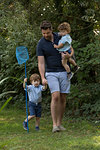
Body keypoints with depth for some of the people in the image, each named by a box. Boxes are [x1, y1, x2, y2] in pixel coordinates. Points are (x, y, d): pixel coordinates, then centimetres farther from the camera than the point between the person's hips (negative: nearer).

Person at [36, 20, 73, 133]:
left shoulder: (60, 37, 1)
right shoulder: (40, 44, -8)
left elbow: (71, 49, 10)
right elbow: (41, 63, -12)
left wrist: (69, 55, -15)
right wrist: (43, 78, -25)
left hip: (63, 72, 3)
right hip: (51, 73, -3)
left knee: (63, 98, 3)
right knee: (55, 96, -19)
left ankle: (59, 123, 13)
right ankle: (54, 125, -17)